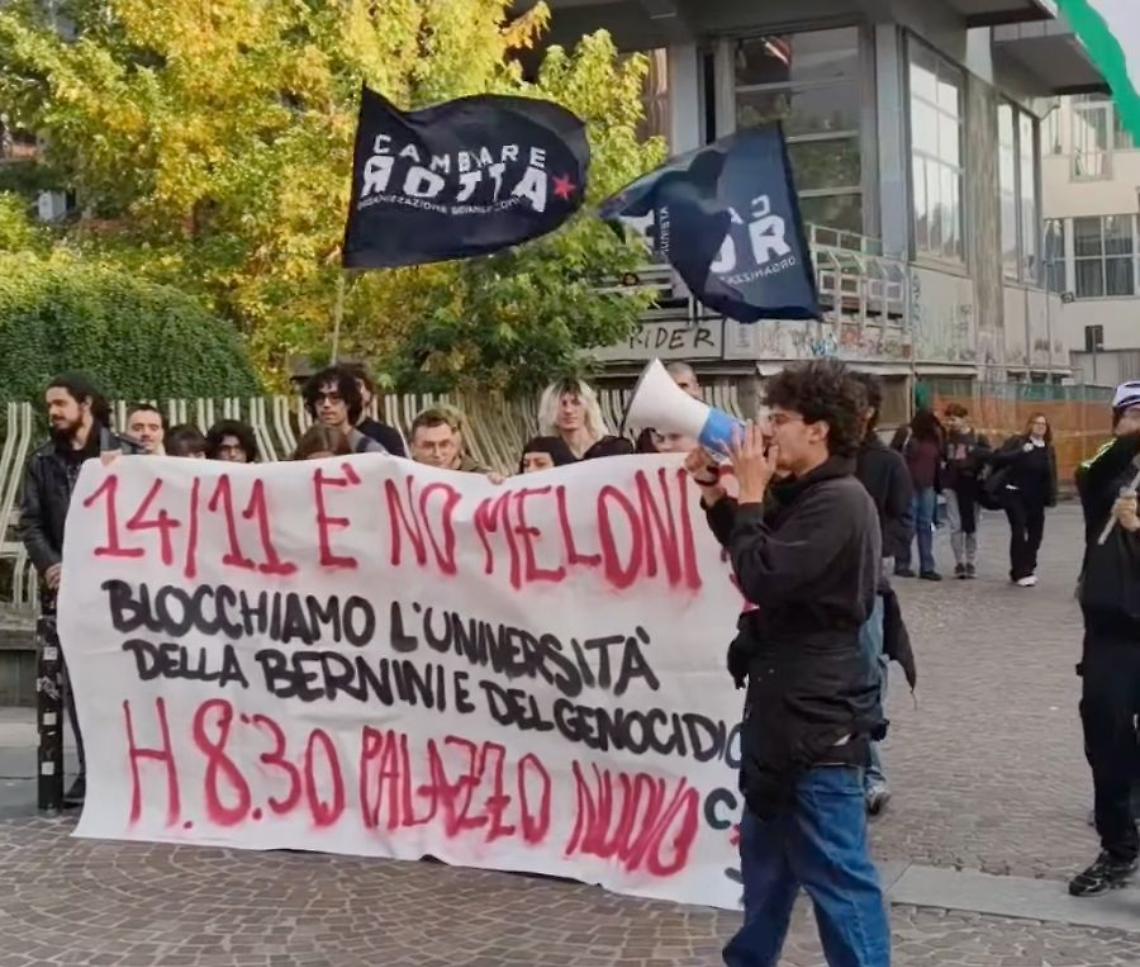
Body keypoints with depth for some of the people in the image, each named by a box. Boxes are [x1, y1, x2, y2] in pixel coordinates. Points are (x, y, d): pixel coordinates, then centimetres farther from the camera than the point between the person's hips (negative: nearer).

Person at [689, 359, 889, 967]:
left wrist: (749, 494, -14)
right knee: (766, 854, 23)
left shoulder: (838, 502, -19)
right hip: (786, 705, 10)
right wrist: (716, 498, 8)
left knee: (834, 871, -4)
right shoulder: (802, 495, 11)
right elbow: (759, 555, 22)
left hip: (816, 717, -10)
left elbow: (763, 576, -25)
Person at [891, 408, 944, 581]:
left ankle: (927, 567, 8)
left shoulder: (934, 437, 7)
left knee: (926, 526, 5)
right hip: (908, 486, -5)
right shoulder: (906, 434, -8)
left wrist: (937, 484, 9)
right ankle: (902, 565, 10)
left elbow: (938, 461, 14)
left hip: (927, 487, 5)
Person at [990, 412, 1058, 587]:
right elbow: (997, 458, -17)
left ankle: (1028, 568, 23)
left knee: (1036, 533, 7)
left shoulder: (1048, 449, 8)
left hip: (1036, 499, 5)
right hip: (1015, 494, -5)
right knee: (1018, 531, -12)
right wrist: (1020, 452, -28)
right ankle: (1021, 572, -7)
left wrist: (1051, 497, -1)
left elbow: (1051, 476, 9)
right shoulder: (1016, 442, -6)